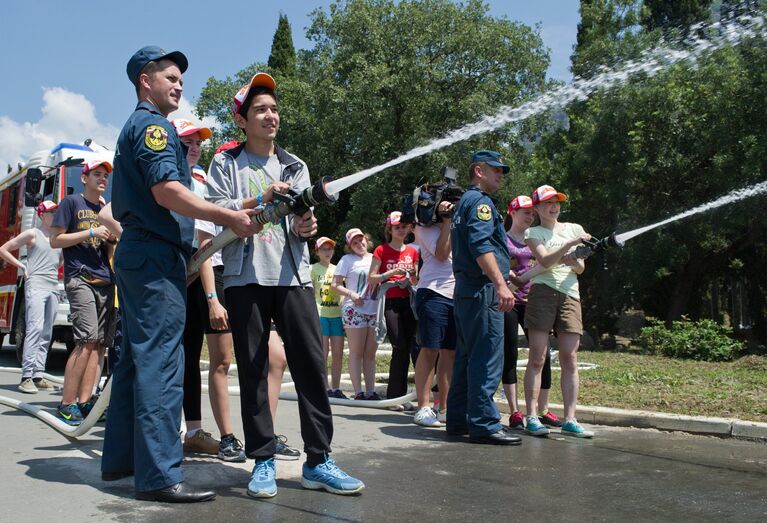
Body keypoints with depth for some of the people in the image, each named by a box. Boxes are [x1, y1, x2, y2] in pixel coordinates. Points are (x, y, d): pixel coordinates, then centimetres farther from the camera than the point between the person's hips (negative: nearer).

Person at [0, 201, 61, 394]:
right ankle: (26, 376, -19)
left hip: (53, 287, 6)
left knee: (46, 333, 4)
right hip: (36, 285, -6)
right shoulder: (32, 234, 4)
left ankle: (38, 375, 7)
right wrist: (21, 266, 0)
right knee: (35, 327, -18)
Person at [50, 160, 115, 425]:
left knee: (100, 343, 0)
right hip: (80, 279, -6)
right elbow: (55, 240, -2)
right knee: (87, 341, -16)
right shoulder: (71, 202, 4)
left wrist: (113, 238, 2)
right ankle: (66, 404, -10)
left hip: (105, 281, 7)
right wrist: (92, 232, -10)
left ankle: (84, 402, 4)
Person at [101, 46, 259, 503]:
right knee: (161, 362, -12)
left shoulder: (136, 127, 25)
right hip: (157, 257, -11)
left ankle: (121, 458, 21)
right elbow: (166, 192, -19)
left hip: (139, 255, 11)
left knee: (138, 358, 13)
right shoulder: (153, 124, -7)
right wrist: (230, 218, -19)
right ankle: (160, 475, -11)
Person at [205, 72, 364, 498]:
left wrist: (303, 227, -11)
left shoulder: (295, 166, 18)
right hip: (245, 278, -2)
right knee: (252, 371, 1)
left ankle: (317, 461, 4)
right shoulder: (225, 163, 10)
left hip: (293, 276, 2)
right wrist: (263, 199, -11)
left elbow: (302, 222, 12)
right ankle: (263, 461, 11)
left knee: (311, 365, -3)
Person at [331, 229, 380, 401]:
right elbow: (335, 285, -2)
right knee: (356, 352, -2)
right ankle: (358, 392, 0)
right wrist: (351, 294, -17)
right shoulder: (347, 259, 4)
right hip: (354, 310, -4)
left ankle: (370, 391, 11)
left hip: (374, 310, 4)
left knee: (370, 353, 6)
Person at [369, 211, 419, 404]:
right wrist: (392, 272, -13)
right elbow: (371, 279, 0)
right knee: (400, 346, -8)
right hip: (390, 302, -3)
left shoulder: (412, 251, 16)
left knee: (416, 344, -10)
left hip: (409, 301, 3)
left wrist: (413, 275, 0)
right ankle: (395, 396, 4)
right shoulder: (382, 250, 5)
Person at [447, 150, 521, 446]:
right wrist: (500, 284, -27)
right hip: (483, 291, -11)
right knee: (487, 359, -9)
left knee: (467, 358, 12)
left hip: (465, 291, 11)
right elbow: (481, 246, -21)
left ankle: (458, 420, 18)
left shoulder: (464, 203, 25)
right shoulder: (479, 201, -7)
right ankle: (484, 425, -7)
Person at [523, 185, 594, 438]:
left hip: (570, 295, 3)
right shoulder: (533, 232, 9)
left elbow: (581, 268, 11)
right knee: (537, 359, -6)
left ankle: (569, 420, 0)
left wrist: (574, 262, -11)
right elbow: (545, 261, -9)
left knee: (570, 360, -2)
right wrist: (570, 243, -18)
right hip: (543, 292, -3)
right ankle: (532, 418, -4)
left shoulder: (574, 228, 19)